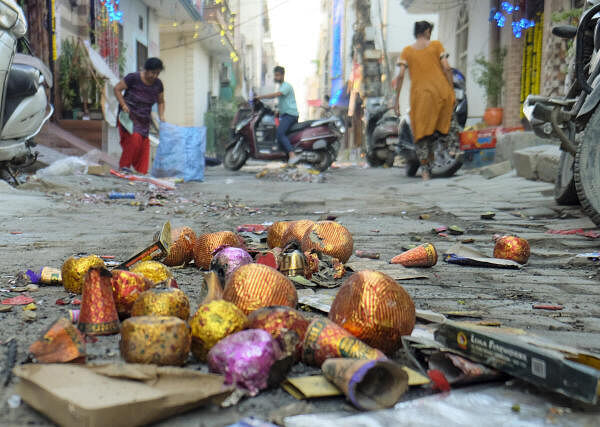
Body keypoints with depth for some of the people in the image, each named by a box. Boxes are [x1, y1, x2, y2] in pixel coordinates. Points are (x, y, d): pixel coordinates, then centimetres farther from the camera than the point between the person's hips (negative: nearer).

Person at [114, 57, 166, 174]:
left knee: (144, 144, 0)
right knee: (134, 137, -24)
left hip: (144, 120, 5)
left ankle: (141, 171, 9)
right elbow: (117, 89, -8)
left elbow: (161, 102, 14)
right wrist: (123, 105, -19)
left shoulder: (158, 84, 2)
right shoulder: (133, 78, -13)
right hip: (128, 115, -5)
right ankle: (124, 165, -12)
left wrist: (161, 116, -1)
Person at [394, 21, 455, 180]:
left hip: (419, 94, 0)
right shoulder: (436, 45, 5)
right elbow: (447, 68, -2)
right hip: (440, 91, 0)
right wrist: (451, 91, 3)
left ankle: (425, 170, -5)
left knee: (421, 132, 3)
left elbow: (401, 75, -1)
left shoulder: (407, 51, 7)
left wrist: (397, 99, 0)